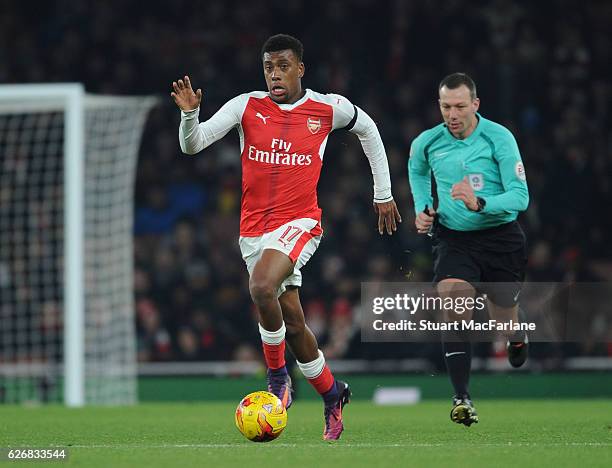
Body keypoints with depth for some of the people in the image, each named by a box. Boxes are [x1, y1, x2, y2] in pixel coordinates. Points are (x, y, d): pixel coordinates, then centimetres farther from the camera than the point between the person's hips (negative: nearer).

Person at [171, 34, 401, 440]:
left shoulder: (329, 109, -2)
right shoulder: (247, 106, -1)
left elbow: (368, 129, 18)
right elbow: (192, 145, -6)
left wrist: (383, 193, 21)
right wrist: (190, 113, -28)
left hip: (300, 223, -3)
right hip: (254, 228, 3)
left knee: (262, 286, -31)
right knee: (292, 323, 8)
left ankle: (278, 376, -11)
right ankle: (332, 394, 30)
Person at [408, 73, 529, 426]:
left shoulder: (499, 138, -14)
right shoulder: (427, 143, -3)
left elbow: (520, 197, -18)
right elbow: (417, 170, 24)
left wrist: (480, 203, -33)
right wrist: (422, 208, 10)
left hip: (501, 238, -1)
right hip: (453, 239, 1)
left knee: (504, 320, 12)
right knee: (453, 305, -25)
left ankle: (517, 334, 54)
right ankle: (462, 398, -23)